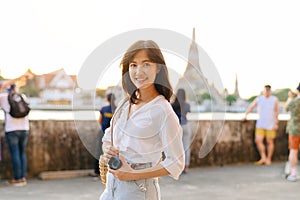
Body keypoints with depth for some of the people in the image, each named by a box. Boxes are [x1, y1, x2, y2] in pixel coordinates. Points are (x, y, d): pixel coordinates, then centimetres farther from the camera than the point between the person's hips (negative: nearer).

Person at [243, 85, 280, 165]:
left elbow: (277, 112, 1)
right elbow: (251, 107, 5)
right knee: (258, 140, -5)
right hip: (260, 124, 2)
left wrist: (276, 123, -3)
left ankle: (268, 159, 17)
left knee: (270, 142, 3)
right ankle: (263, 158, 9)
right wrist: (245, 115, -7)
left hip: (271, 125, -2)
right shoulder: (259, 99, 4)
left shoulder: (274, 100, -1)